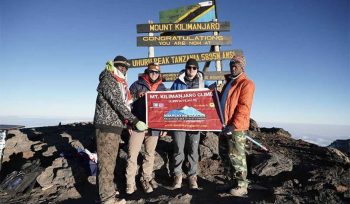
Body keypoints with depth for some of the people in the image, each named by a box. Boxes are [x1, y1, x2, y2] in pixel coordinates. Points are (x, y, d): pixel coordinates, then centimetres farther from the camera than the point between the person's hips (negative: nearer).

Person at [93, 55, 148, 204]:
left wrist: (130, 122, 19)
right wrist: (135, 121, -27)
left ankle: (108, 188, 31)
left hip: (115, 126, 9)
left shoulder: (121, 84, 18)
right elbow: (117, 104, -22)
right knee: (107, 161, -4)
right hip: (106, 126, -9)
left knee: (111, 160, 17)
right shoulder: (108, 80, -11)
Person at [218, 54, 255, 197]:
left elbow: (244, 107, -16)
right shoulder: (229, 82, 19)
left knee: (237, 157, -2)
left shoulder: (246, 83, -8)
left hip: (237, 127, -8)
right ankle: (233, 182, 26)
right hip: (226, 126, 8)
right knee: (229, 156, 14)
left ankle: (241, 186, 11)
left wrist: (233, 125, -21)